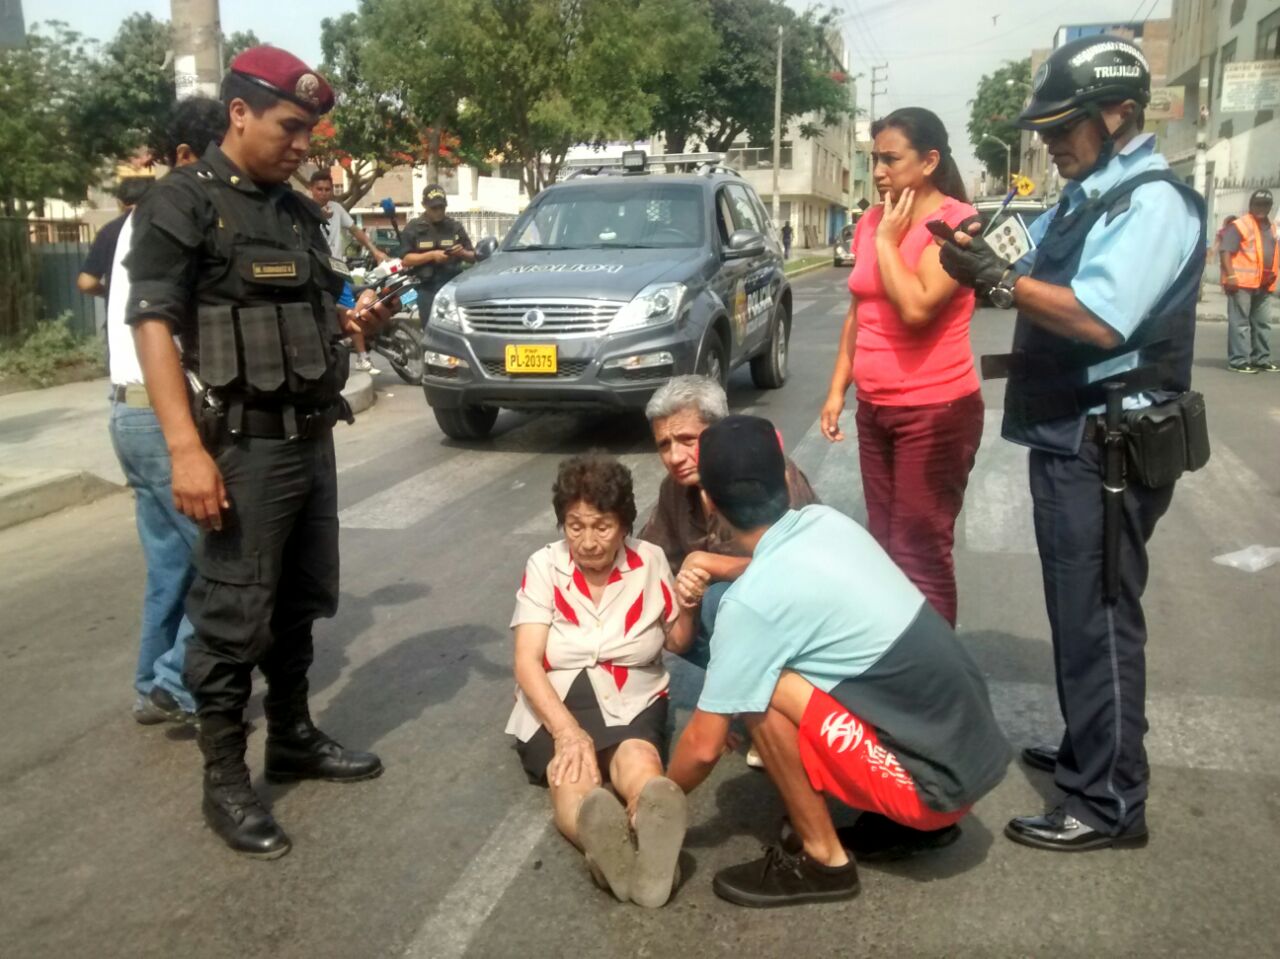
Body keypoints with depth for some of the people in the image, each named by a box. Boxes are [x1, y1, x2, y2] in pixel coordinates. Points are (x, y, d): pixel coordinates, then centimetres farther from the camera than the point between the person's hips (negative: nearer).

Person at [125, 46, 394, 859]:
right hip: (242, 447, -7)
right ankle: (225, 784, 13)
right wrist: (186, 449, -24)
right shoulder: (183, 202, -8)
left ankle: (294, 739, 32)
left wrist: (354, 320, 1)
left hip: (312, 438, 8)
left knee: (301, 603, 16)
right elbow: (153, 325, -15)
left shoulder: (300, 212, 14)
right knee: (232, 618, 0)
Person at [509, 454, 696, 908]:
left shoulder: (650, 561, 0)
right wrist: (567, 731, -27)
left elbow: (677, 643, 11)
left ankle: (652, 839, -70)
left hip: (631, 704, 1)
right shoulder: (544, 566, -4)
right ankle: (605, 842, -70)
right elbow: (527, 662, -10)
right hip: (555, 706, 0)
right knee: (573, 777, -37)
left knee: (640, 764, -37)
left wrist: (687, 606, -13)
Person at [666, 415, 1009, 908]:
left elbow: (705, 746, -10)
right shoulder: (828, 521, 0)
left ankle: (821, 859, 2)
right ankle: (912, 820, 18)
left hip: (939, 780, -8)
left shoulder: (753, 600, -20)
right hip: (977, 748, 8)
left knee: (761, 693, -16)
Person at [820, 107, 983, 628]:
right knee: (883, 543, 13)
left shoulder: (957, 221, -12)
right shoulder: (870, 222, 9)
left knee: (921, 552, -2)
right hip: (875, 408, 7)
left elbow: (915, 307, -24)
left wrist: (889, 240, -13)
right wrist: (837, 390, 12)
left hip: (936, 410, -7)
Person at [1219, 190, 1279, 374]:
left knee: (1263, 323, 12)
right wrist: (1230, 275, -21)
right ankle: (1239, 361, -5)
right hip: (1242, 282, -8)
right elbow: (1225, 251, -13)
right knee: (1240, 322, -6)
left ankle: (1261, 359, 20)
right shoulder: (1238, 226, -6)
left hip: (1264, 285, 8)